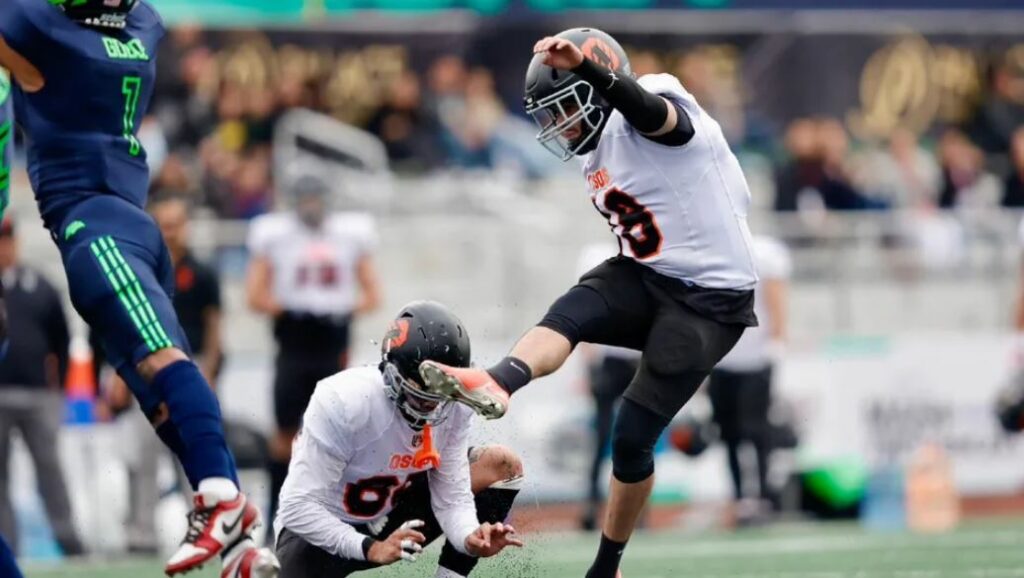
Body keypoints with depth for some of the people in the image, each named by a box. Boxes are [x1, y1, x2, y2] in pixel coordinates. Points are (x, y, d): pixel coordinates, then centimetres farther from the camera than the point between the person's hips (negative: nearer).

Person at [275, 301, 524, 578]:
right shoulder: (342, 402, -31)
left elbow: (452, 496, -11)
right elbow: (297, 508, -31)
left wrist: (469, 539, -34)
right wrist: (371, 549, -40)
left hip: (389, 518, 6)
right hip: (321, 533, -6)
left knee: (501, 465, -8)